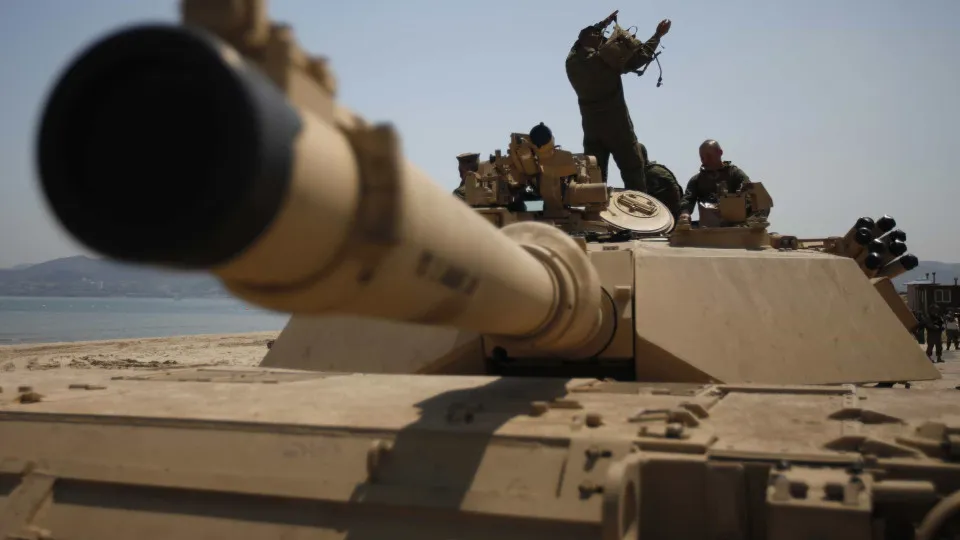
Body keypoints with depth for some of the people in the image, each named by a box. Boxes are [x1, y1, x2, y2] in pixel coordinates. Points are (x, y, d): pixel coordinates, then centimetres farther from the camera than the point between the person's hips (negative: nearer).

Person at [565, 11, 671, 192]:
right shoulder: (603, 59, -16)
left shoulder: (572, 61, 0)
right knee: (632, 169, 4)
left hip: (591, 127, 5)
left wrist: (605, 23, 30)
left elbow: (584, 37, 21)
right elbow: (641, 56, -11)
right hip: (616, 126, -5)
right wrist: (658, 34, 3)